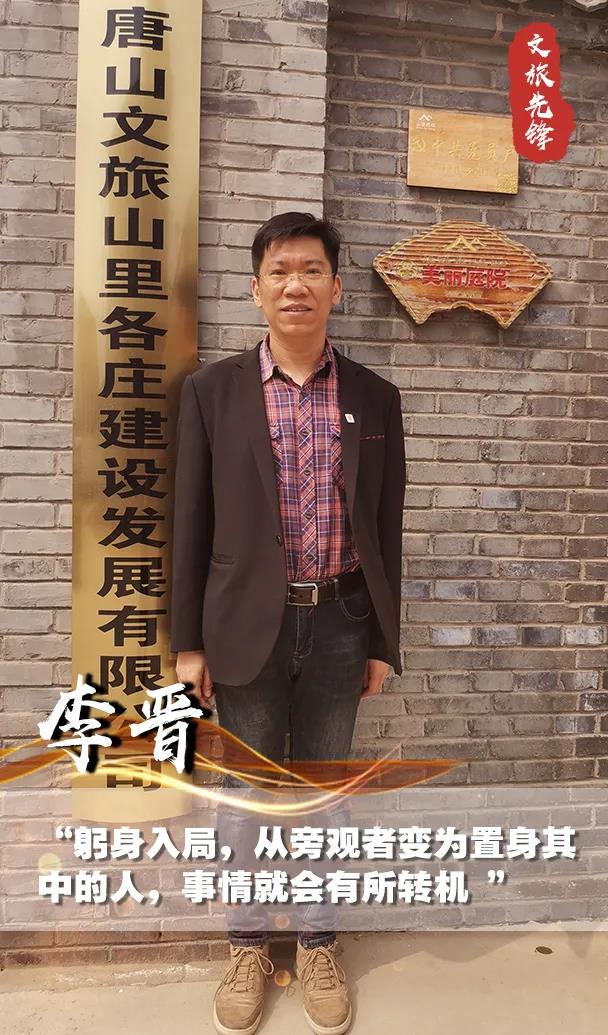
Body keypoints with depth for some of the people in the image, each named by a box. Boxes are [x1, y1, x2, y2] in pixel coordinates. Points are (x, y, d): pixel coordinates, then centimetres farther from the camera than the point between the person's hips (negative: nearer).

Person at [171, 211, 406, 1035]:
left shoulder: (375, 397, 1)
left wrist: (382, 641, 4)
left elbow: (385, 526, 4)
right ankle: (248, 949, 37)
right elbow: (192, 522, -1)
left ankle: (318, 946, 39)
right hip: (248, 625, -1)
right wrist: (189, 641, -2)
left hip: (338, 624, 1)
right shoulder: (212, 390, -2)